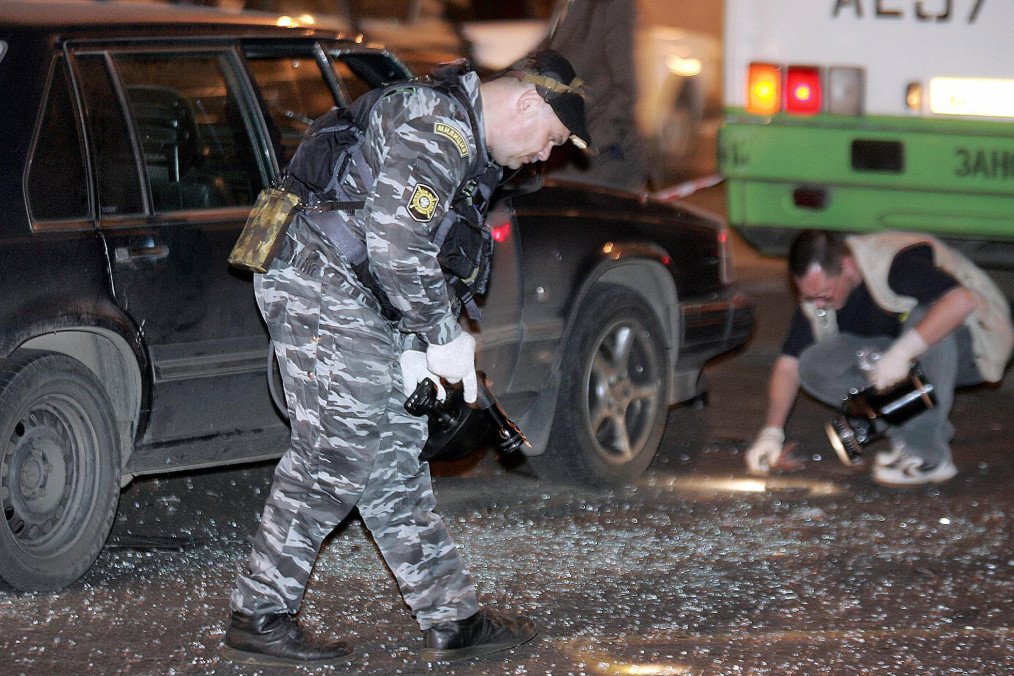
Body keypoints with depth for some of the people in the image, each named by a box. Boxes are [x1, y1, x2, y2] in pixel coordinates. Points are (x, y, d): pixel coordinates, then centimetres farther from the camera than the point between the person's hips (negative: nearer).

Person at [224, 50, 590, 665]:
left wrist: (416, 347, 10)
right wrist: (443, 336, -16)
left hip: (347, 298, 11)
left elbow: (416, 251, 21)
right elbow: (395, 243, -26)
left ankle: (452, 619, 14)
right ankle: (259, 618, 3)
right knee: (334, 456, -7)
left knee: (394, 453, 11)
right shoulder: (440, 129, -17)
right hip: (323, 292, -11)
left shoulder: (457, 134, 19)